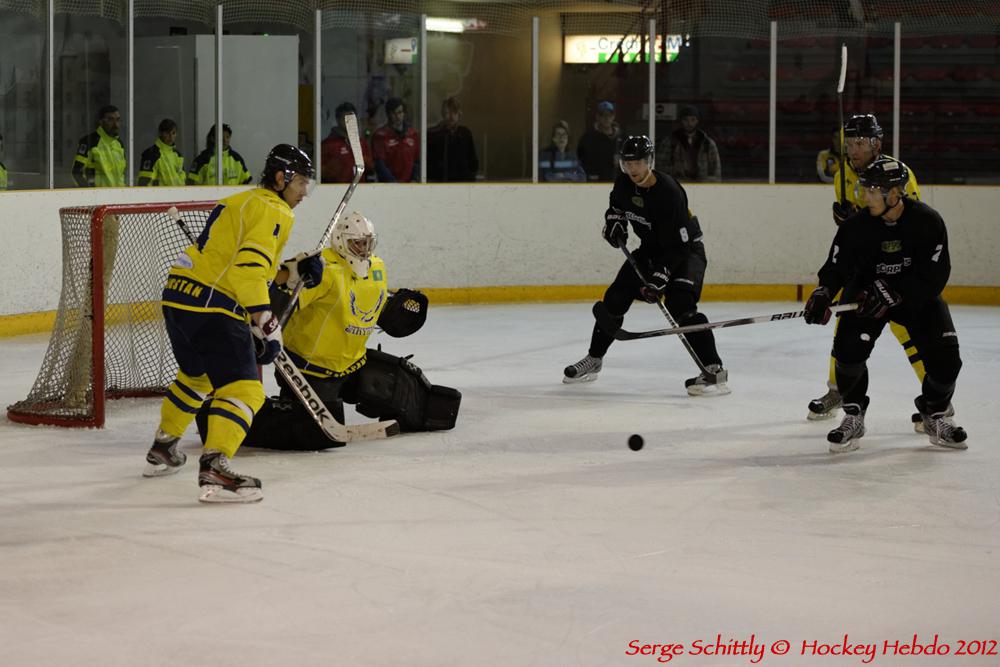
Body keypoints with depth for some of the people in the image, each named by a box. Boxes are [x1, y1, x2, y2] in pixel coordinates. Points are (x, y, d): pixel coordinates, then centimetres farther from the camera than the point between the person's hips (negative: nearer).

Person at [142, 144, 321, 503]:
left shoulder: (240, 202, 24)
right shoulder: (273, 211, -6)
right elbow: (249, 268, -21)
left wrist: (293, 271, 19)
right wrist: (265, 323, -20)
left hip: (177, 297, 10)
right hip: (210, 307, -10)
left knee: (196, 376, 31)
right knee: (243, 388, -15)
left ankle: (162, 449, 45)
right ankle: (214, 469, -32)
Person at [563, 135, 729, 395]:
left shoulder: (668, 191, -31)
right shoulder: (624, 182, -9)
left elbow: (677, 244, -31)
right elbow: (617, 202, 18)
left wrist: (660, 277, -37)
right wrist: (614, 220, -2)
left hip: (685, 249, -8)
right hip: (651, 248, 8)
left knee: (680, 304, -29)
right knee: (615, 298, 6)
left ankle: (713, 371, -33)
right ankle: (593, 360, 26)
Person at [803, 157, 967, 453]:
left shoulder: (928, 221, -21)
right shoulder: (856, 226, -17)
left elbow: (934, 275, -22)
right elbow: (836, 267, -12)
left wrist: (890, 294, -30)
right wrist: (823, 294, -33)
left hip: (917, 295, 0)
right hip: (866, 293, 0)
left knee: (944, 353, -12)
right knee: (849, 347, -21)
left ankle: (936, 415, 15)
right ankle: (853, 418, -1)